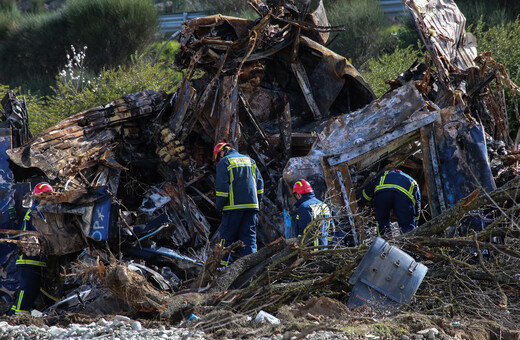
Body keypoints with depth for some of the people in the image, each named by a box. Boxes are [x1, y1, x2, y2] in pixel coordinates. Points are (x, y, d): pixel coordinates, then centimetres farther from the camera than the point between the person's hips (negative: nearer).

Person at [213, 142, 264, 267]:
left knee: (226, 237, 2)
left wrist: (220, 206, -1)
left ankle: (222, 265, 3)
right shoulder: (249, 161, 19)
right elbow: (260, 183, 15)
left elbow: (222, 186, -8)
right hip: (251, 205, 5)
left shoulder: (224, 162, 1)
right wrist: (257, 203, 18)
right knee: (249, 236, 4)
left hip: (233, 206, -5)